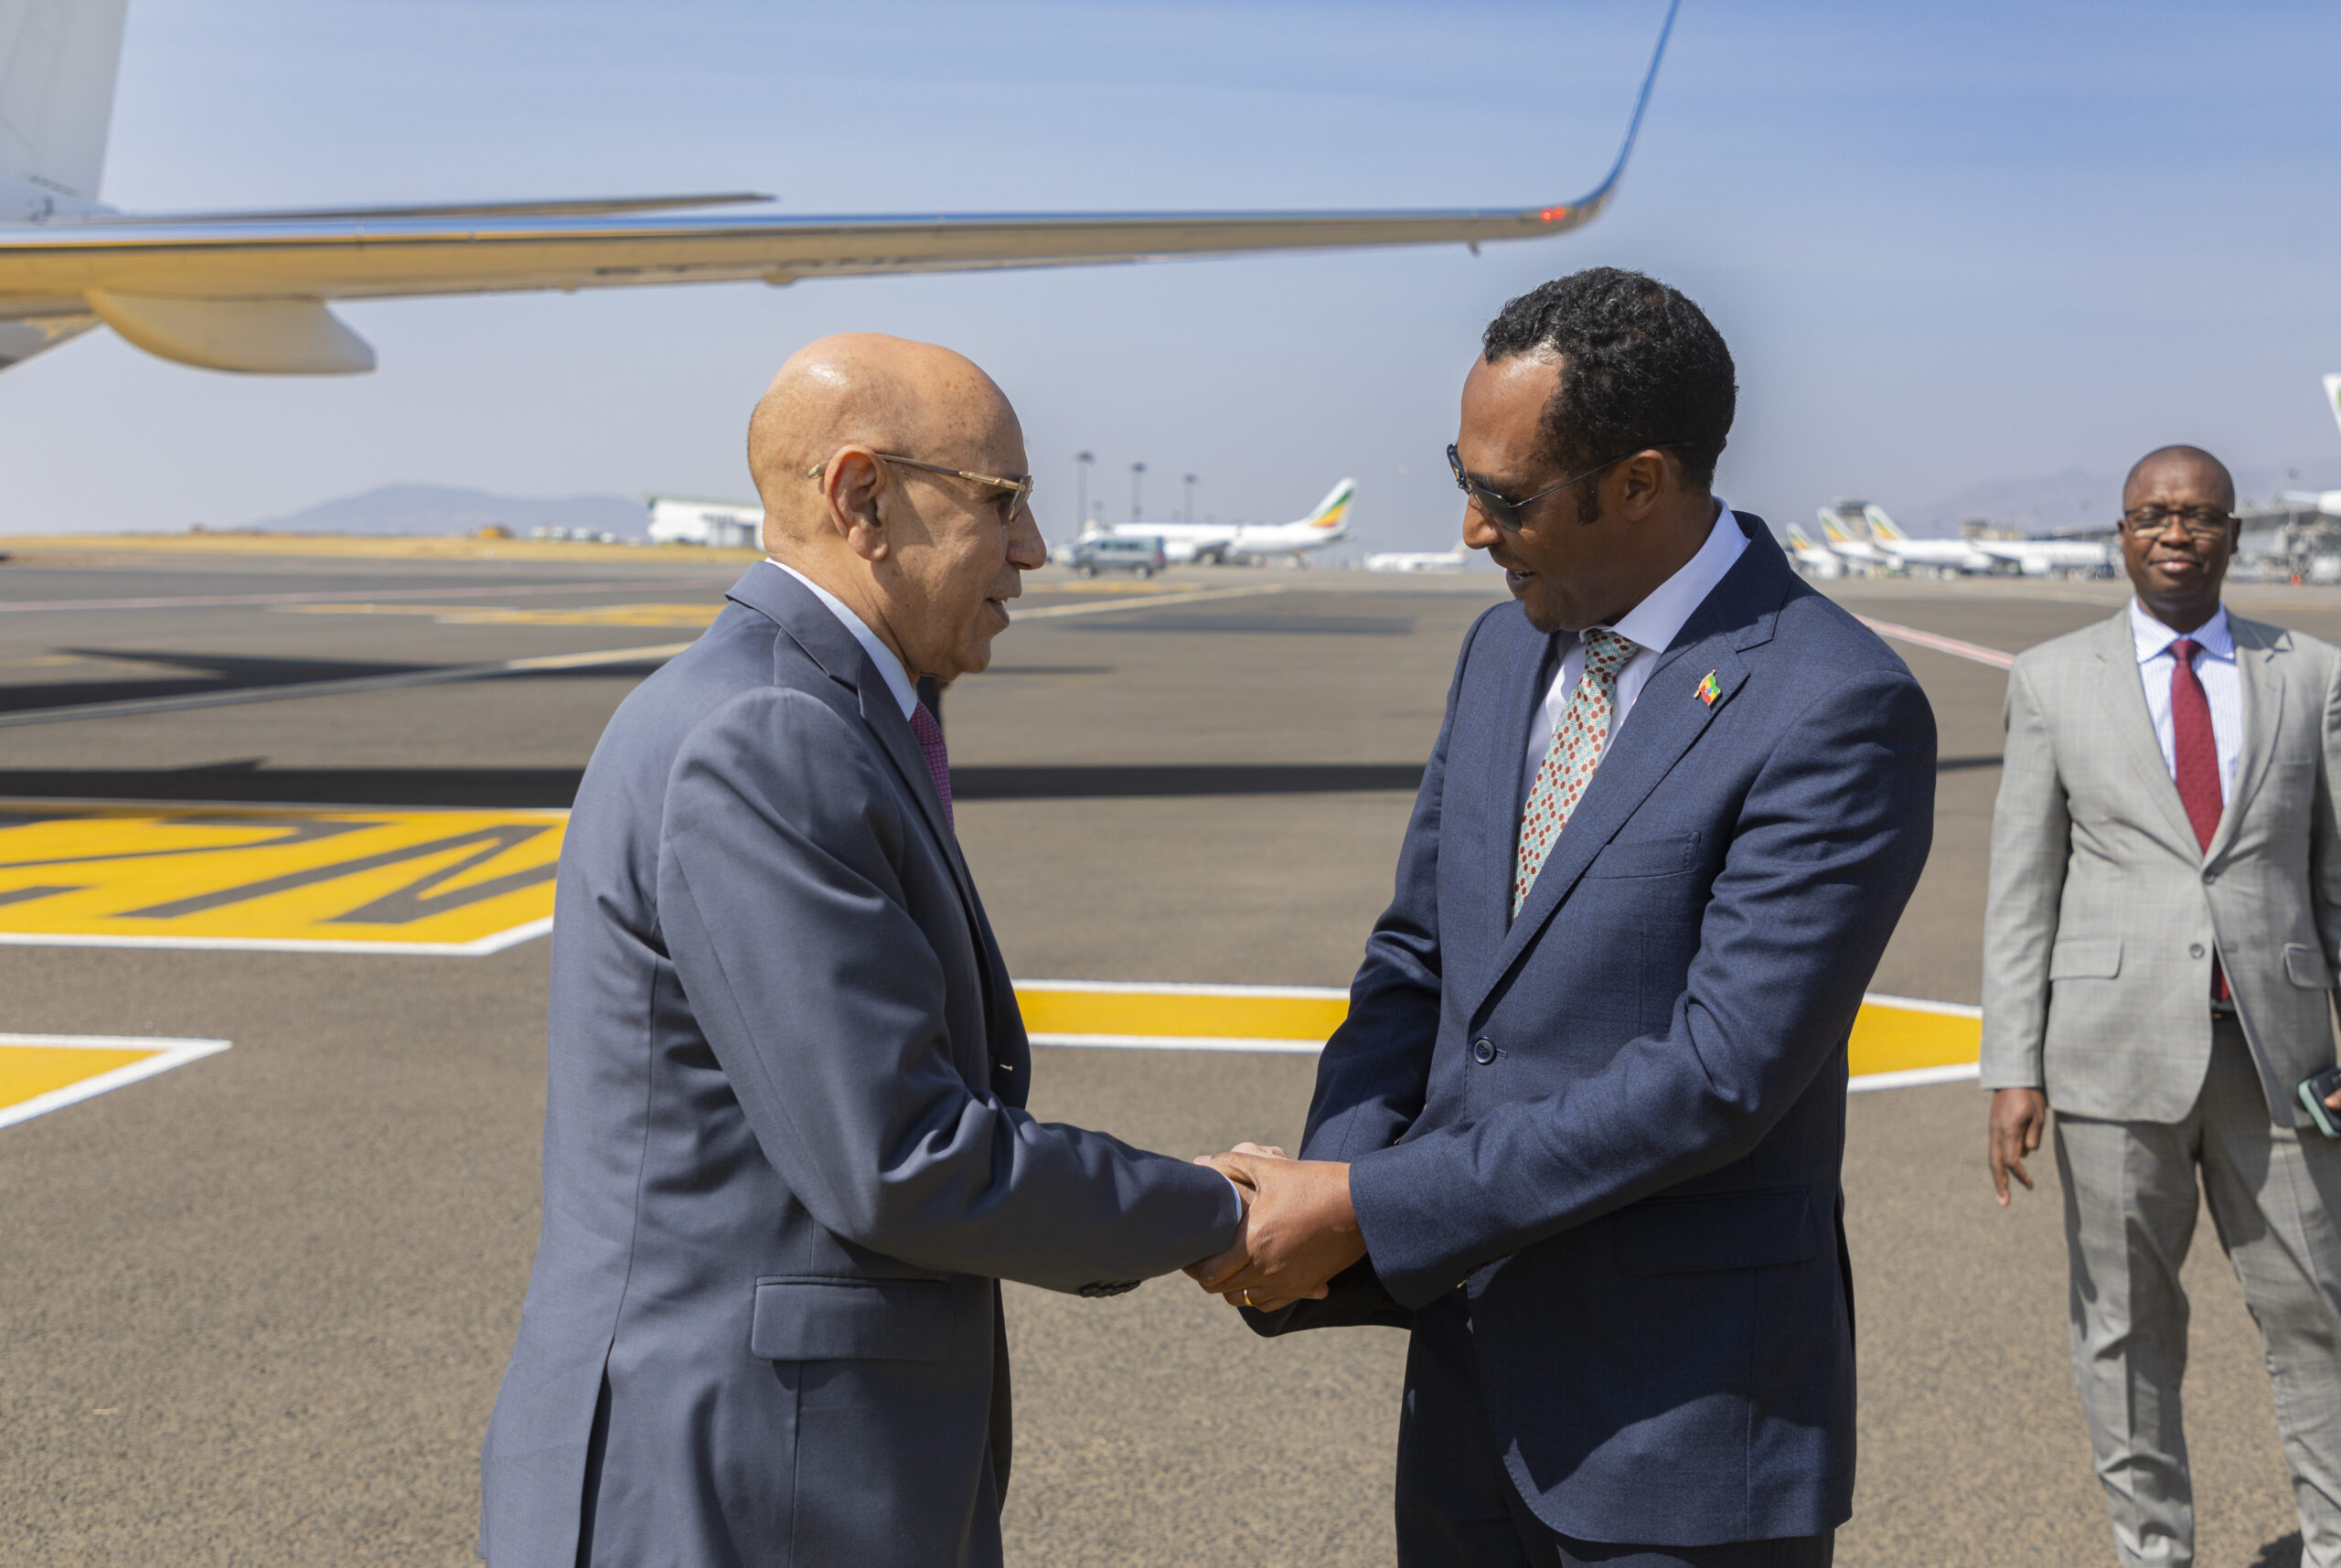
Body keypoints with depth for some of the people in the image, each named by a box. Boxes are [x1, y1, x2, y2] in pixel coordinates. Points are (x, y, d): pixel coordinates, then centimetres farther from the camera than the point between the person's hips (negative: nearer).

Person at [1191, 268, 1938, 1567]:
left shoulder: (1837, 712, -17)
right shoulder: (1506, 649, 7)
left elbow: (1719, 1075, -22)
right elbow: (1415, 961, 9)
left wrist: (1370, 1209, -20)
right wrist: (1323, 1192, -9)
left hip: (1685, 1422, -6)